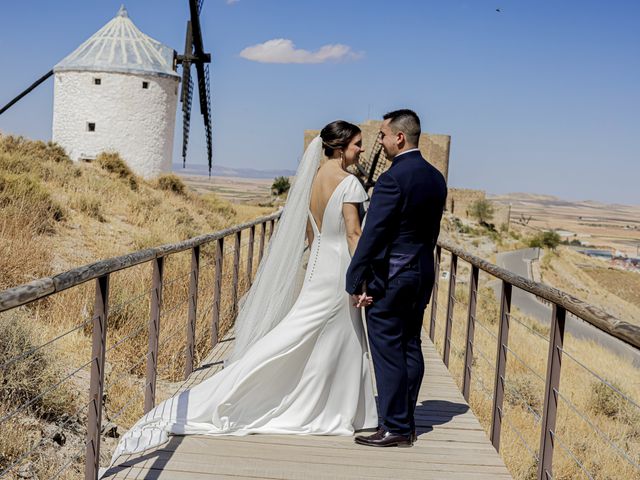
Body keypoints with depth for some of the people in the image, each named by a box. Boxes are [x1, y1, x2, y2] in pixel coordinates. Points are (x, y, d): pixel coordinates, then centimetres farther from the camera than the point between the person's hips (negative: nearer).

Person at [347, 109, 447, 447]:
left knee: (388, 353, -1)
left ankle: (394, 429, 6)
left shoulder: (392, 179, -18)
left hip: (389, 277, -9)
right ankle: (406, 423, 23)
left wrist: (355, 281, -13)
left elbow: (371, 235, -18)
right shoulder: (436, 178, 8)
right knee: (411, 348, 14)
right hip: (423, 274, 9)